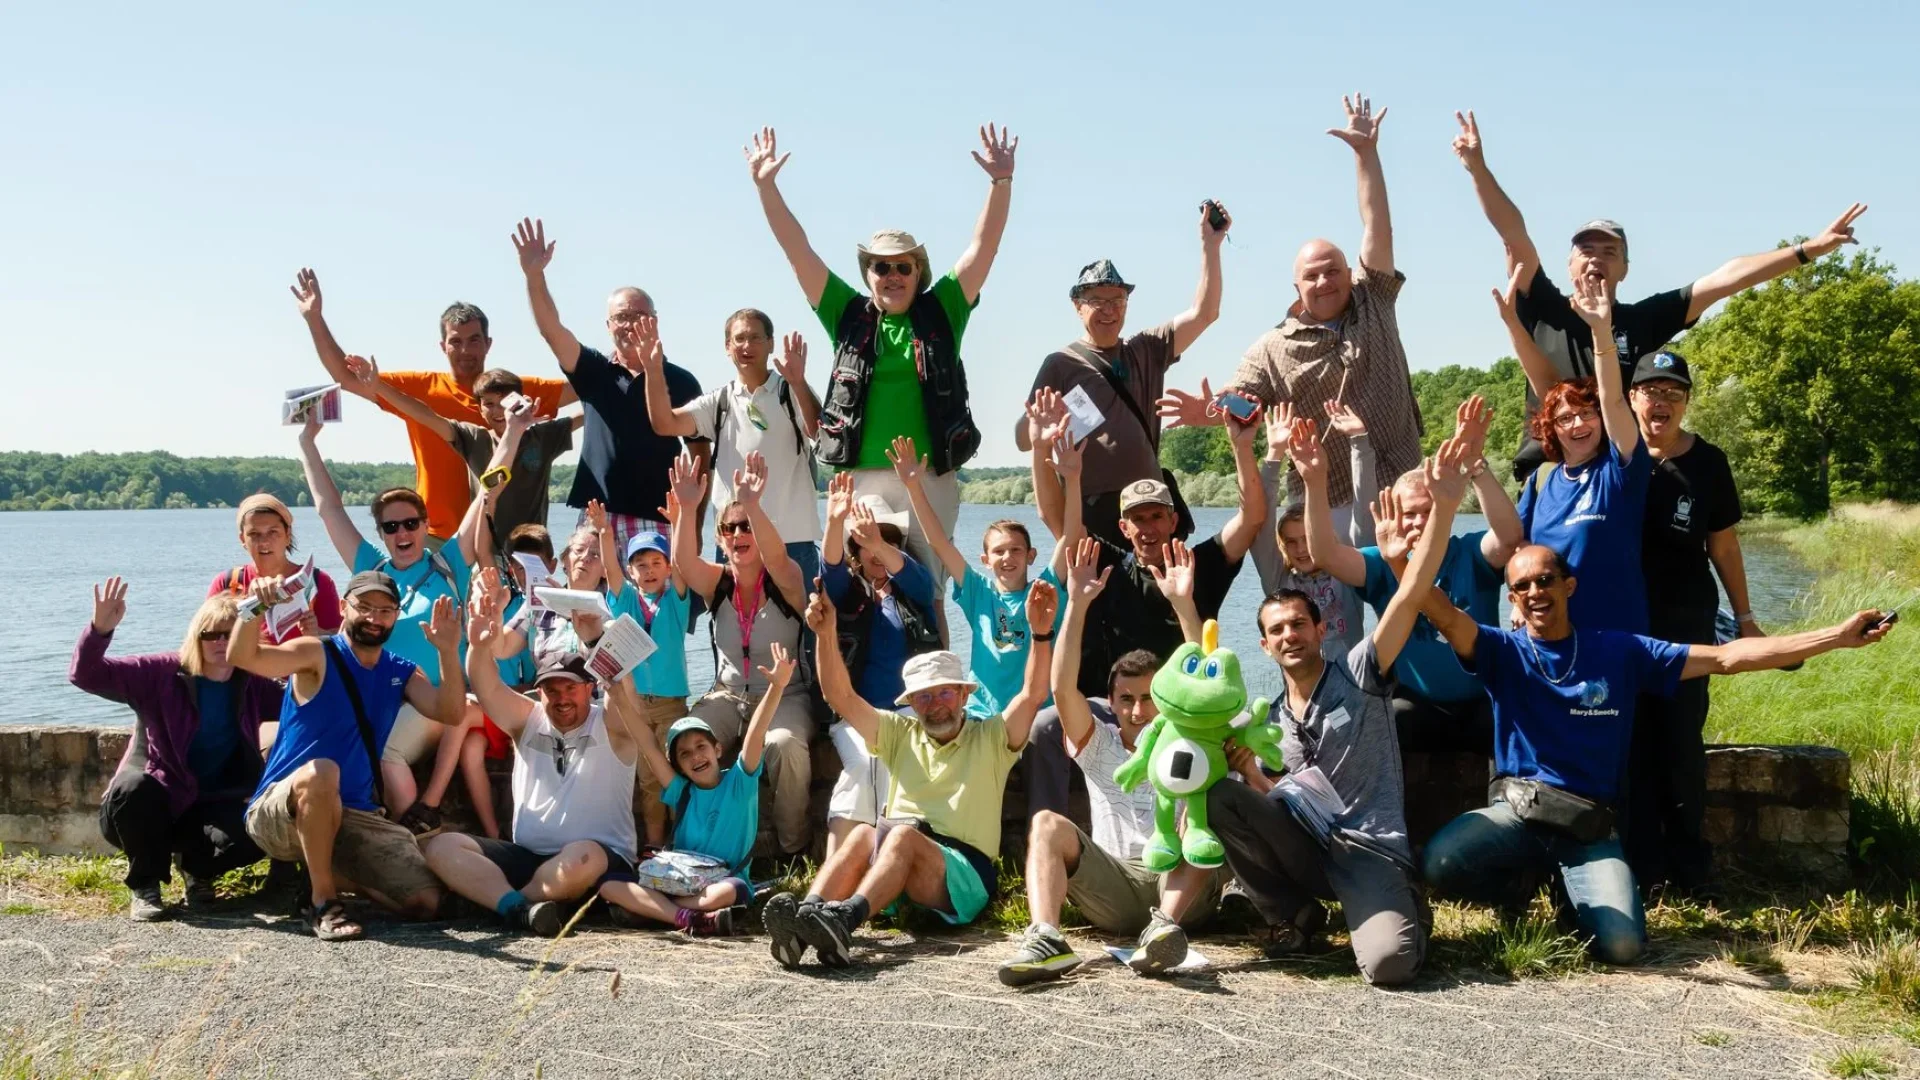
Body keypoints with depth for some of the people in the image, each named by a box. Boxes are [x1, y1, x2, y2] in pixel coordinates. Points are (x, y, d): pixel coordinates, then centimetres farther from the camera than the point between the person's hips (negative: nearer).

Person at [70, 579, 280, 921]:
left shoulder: (253, 687, 1)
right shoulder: (162, 674, -9)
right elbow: (86, 675, -16)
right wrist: (100, 629, -37)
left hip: (214, 808, 2)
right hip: (150, 806, -1)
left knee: (251, 836, -31)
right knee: (132, 787, -37)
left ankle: (198, 869, 8)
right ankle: (145, 885, -11)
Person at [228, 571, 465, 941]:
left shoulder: (403, 674, 9)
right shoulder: (317, 655, -6)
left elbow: (450, 713, -7)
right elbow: (242, 657, -22)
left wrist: (448, 651, -20)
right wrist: (256, 607, -40)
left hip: (356, 817, 5)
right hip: (278, 813, -4)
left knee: (426, 902, -10)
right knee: (320, 772, -41)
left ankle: (333, 875, 16)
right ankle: (323, 902, -24)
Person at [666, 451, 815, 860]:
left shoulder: (785, 582, -7)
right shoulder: (717, 583, 1)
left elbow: (776, 557, -31)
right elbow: (683, 563, -20)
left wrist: (752, 506, -48)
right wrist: (686, 509, -37)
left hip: (785, 696, -3)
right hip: (727, 696, 3)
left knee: (784, 744, -34)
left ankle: (794, 848, -16)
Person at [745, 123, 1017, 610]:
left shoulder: (941, 312, 9)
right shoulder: (848, 315, 10)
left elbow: (984, 247, 2)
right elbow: (798, 251, 7)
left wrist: (1001, 180, -8)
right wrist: (766, 186, 1)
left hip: (931, 479, 0)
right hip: (861, 479, 0)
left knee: (928, 593, 4)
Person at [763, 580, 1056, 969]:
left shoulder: (990, 739, 14)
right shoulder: (901, 734, 23)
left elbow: (1033, 694, -2)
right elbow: (842, 697, 12)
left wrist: (1040, 633, -17)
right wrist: (825, 633, -2)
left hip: (964, 874, -3)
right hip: (894, 874, 3)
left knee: (902, 834, -33)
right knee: (864, 834, -29)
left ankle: (843, 920, -57)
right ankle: (806, 916, -50)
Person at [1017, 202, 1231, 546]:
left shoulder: (1146, 351, 14)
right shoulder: (1061, 364, 3)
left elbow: (1203, 313, 7)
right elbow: (1023, 439, -1)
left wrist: (1210, 244, 0)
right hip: (1092, 509, -4)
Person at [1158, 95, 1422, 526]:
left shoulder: (1373, 304, 5)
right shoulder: (1273, 349, 1)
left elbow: (1378, 228, 0)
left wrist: (1366, 152, -6)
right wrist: (1208, 411, -33)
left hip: (1398, 489, 2)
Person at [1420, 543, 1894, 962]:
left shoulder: (1619, 651, 7)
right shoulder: (1503, 651, 1)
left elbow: (1726, 658, 7)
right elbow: (1447, 617, -20)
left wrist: (1837, 635, 3)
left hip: (1589, 825, 1)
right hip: (1518, 810, -1)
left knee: (1621, 944, -22)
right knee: (1442, 862, -31)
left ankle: (1572, 890, 14)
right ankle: (1525, 882, 4)